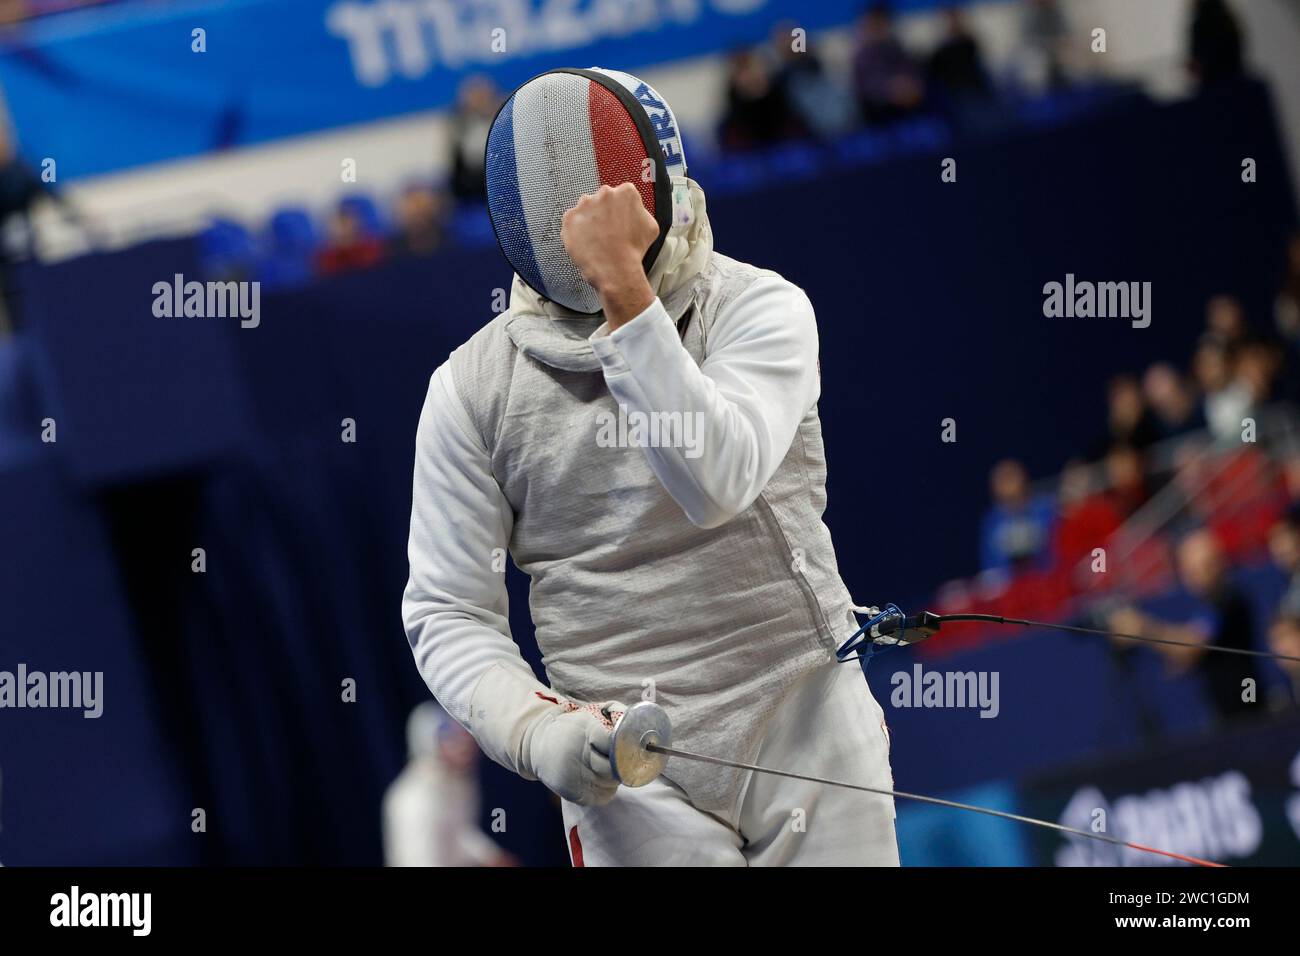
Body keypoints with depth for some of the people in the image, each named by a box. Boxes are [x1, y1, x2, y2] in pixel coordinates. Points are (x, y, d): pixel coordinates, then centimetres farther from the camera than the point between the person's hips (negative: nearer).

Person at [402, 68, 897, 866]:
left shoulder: (758, 310, -7)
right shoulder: (475, 385, -2)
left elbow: (713, 480, -25)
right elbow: (448, 613, 2)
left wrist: (624, 288, -31)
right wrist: (538, 732, -16)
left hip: (806, 733, -1)